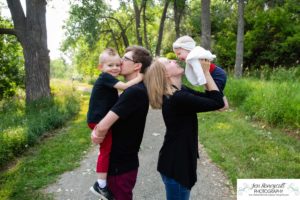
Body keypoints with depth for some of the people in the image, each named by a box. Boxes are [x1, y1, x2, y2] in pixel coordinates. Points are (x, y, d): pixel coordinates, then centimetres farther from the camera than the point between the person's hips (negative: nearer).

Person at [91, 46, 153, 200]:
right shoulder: (133, 89, 8)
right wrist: (96, 131, -3)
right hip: (119, 161, 9)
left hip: (121, 165, -9)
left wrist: (97, 133, -9)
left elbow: (104, 126, -30)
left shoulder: (134, 91, -26)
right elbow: (108, 119, 14)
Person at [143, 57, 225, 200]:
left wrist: (205, 72, -1)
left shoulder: (180, 91, 3)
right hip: (176, 163, -10)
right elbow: (218, 102, -23)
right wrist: (205, 72, -16)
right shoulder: (178, 98, -27)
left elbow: (208, 97, 7)